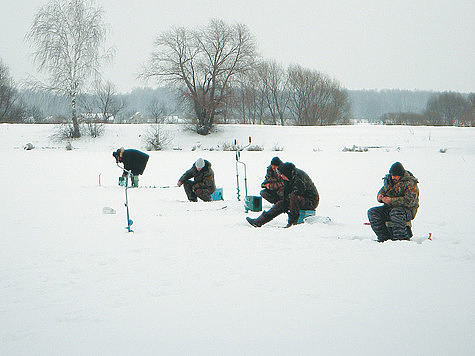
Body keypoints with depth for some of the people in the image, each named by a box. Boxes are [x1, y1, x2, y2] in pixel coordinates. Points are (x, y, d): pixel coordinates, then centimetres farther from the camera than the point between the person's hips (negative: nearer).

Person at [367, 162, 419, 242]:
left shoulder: (410, 183, -13)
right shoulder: (389, 180, 9)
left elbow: (409, 201, -24)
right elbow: (382, 191, 21)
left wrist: (391, 201, -27)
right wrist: (380, 197, -5)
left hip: (407, 210, -7)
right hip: (390, 208, 7)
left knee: (395, 213, -40)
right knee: (372, 212, -13)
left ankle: (402, 238, -35)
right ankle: (384, 237, -15)